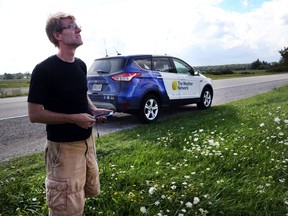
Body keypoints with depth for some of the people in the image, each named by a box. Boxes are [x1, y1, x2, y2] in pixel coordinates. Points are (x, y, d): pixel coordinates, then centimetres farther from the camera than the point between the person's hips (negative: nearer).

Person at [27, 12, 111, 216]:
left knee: (91, 190, 24)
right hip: (63, 145, -7)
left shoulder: (81, 65, 5)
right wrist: (74, 118, -22)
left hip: (87, 140, 8)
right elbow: (35, 114, -16)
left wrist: (94, 110, -1)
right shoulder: (44, 70, -17)